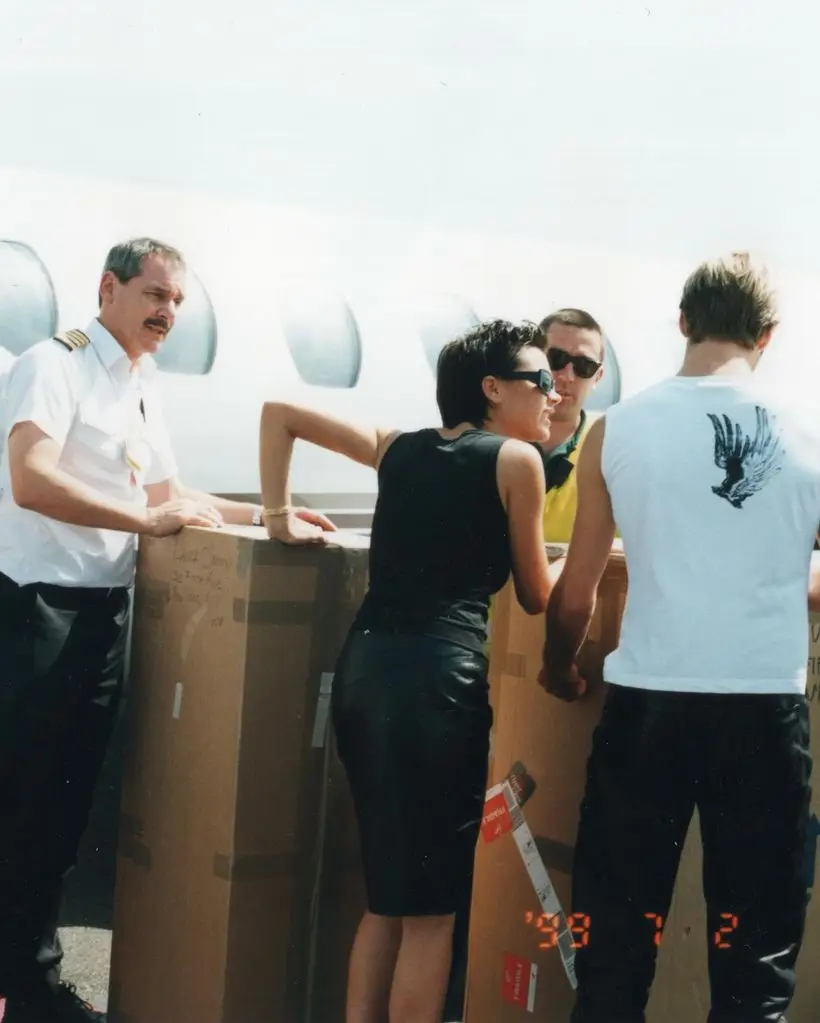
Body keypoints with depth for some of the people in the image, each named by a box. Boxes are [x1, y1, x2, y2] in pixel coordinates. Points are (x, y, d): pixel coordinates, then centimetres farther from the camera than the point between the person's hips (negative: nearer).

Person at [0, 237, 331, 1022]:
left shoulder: (142, 391, 17)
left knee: (64, 805, 13)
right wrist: (146, 521, -24)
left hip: (104, 613, 8)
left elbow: (166, 495, 27)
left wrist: (266, 515, 18)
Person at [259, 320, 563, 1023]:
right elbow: (536, 597, 9)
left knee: (388, 895, 17)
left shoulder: (399, 447, 18)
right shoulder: (517, 459, 1)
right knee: (433, 905, 4)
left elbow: (280, 414, 23)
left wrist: (279, 515, 24)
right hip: (438, 676, -7)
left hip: (363, 667, 7)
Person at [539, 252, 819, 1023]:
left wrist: (558, 669, 24)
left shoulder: (618, 429, -1)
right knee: (756, 950, 10)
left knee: (617, 940, 11)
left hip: (650, 700, 0)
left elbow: (575, 596, 4)